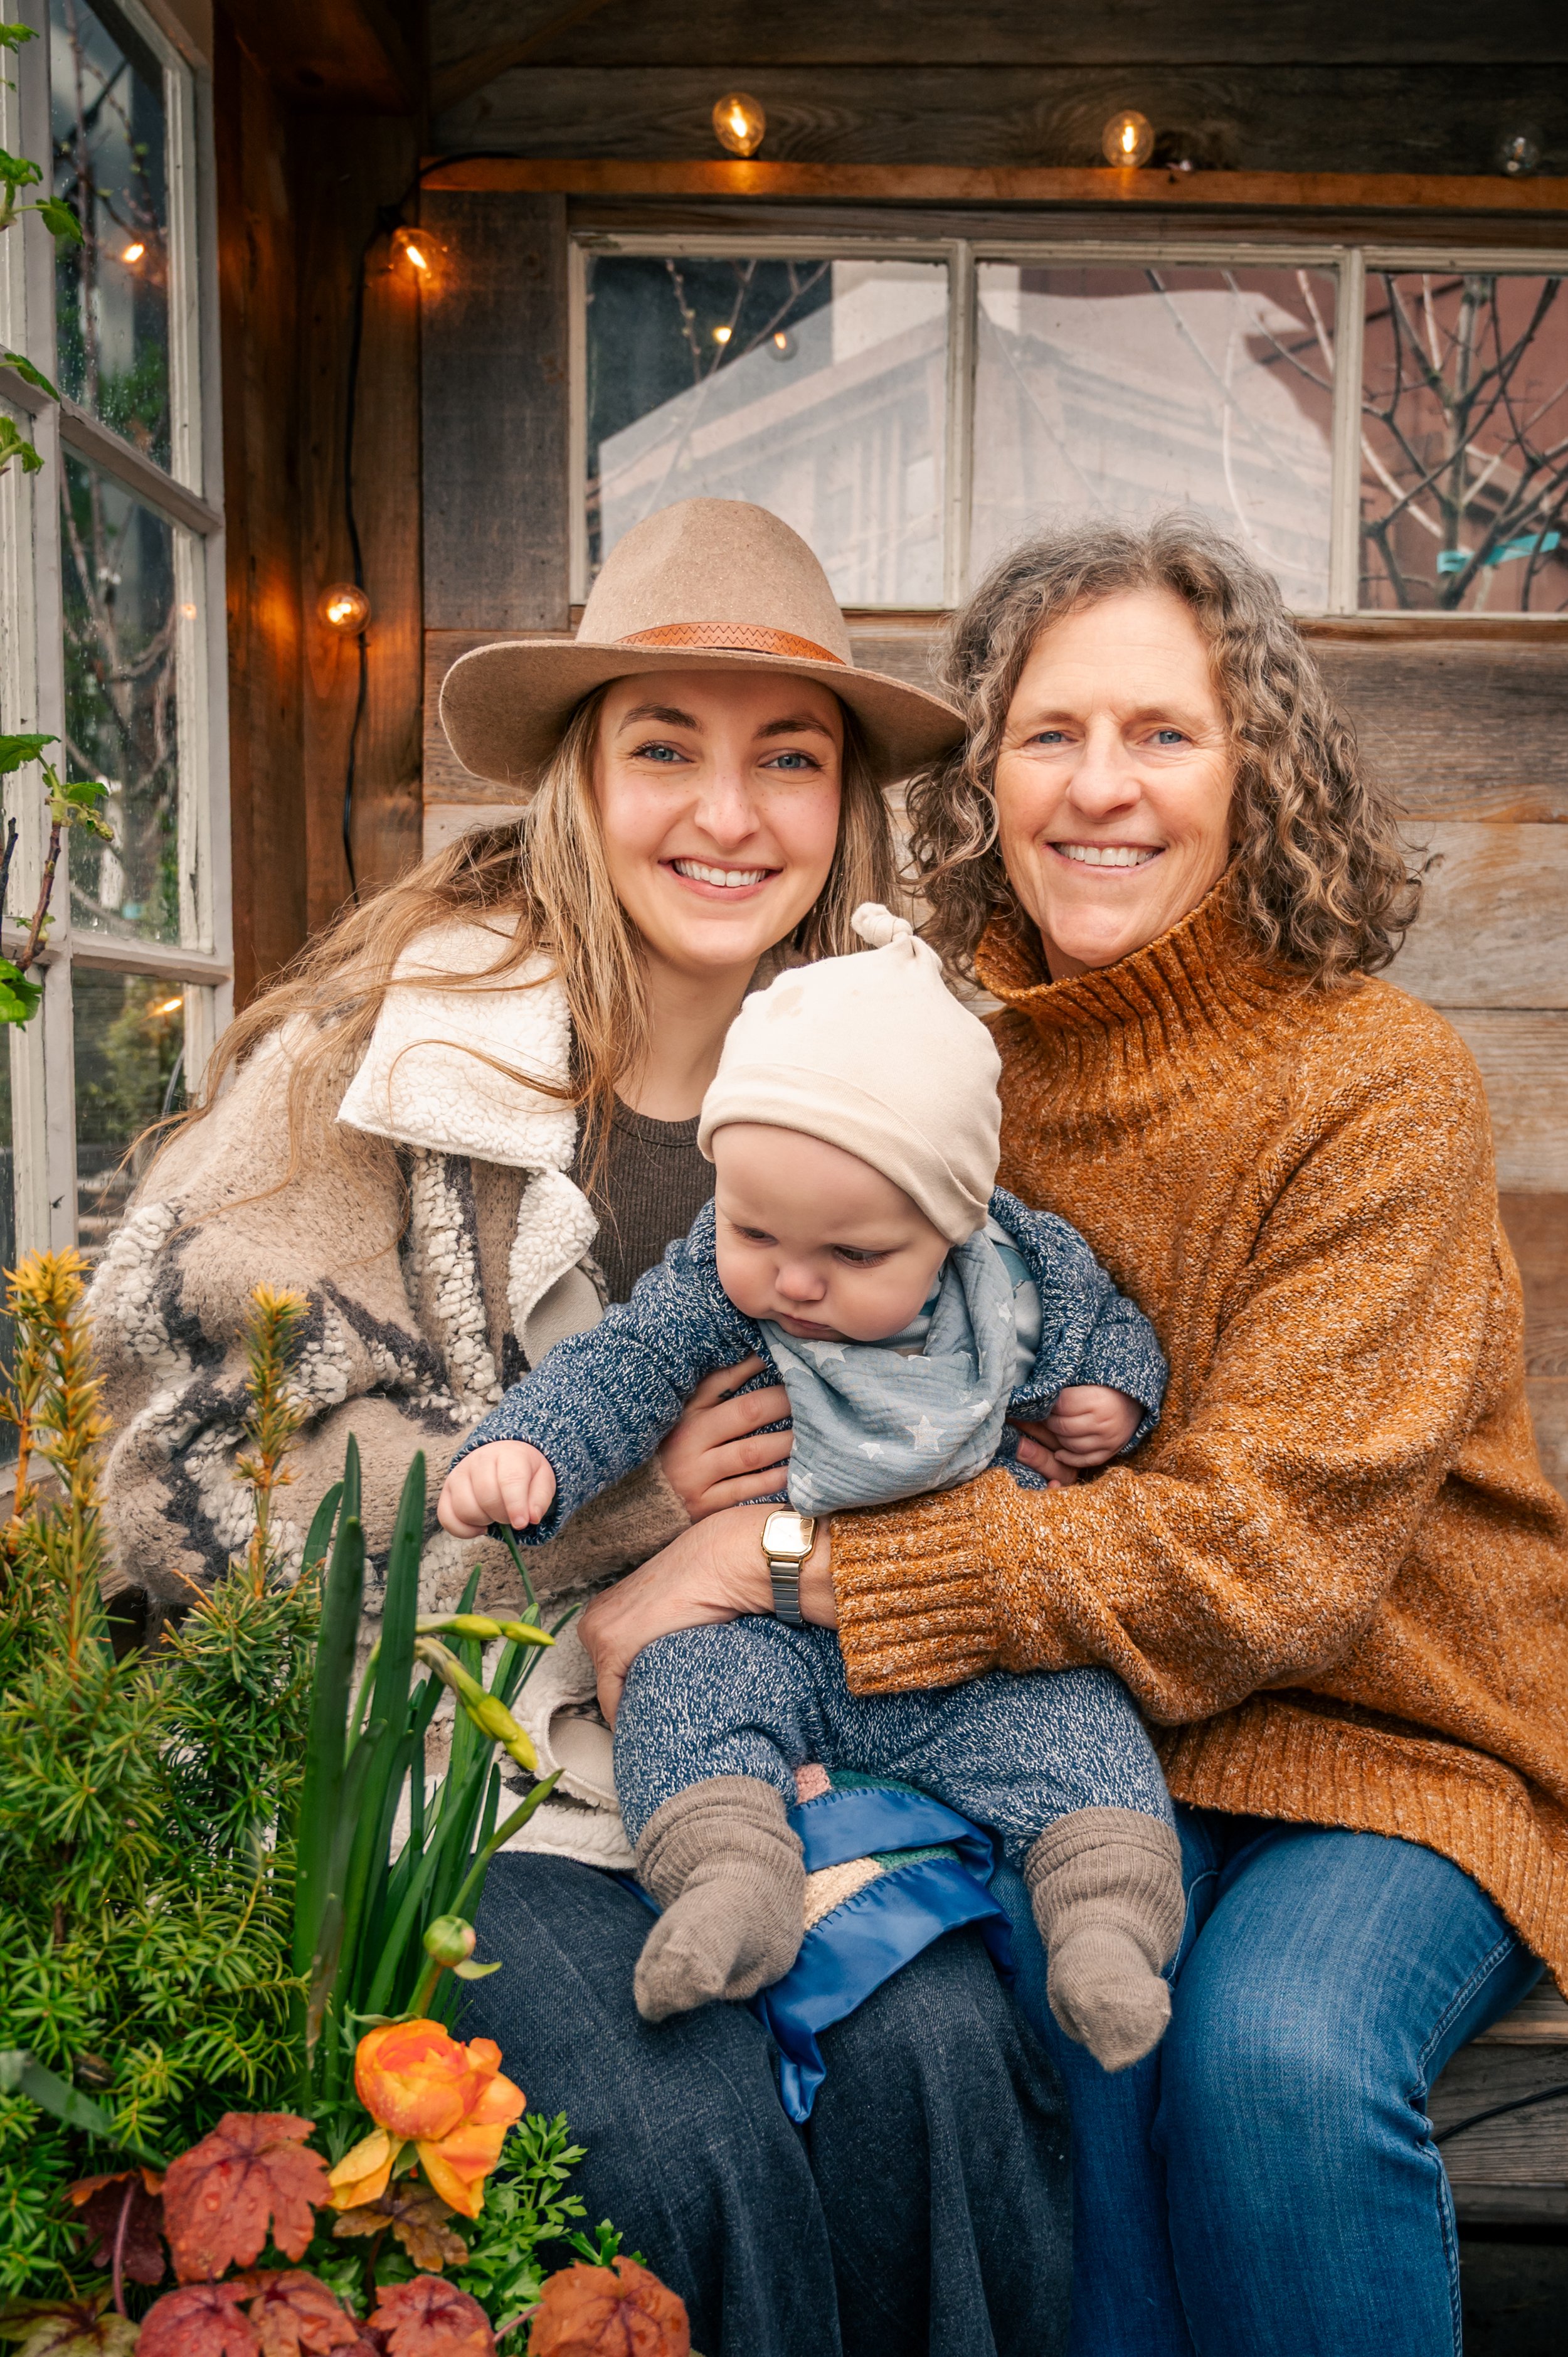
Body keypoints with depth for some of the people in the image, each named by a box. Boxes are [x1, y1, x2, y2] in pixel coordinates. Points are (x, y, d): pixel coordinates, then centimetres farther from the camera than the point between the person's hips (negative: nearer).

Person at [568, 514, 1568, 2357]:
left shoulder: (1378, 1082, -14)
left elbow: (1267, 1546, -22)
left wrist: (792, 1557, -26)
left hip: (1392, 1730, -2)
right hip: (1085, 1730, 3)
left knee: (1271, 2045, -28)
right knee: (1054, 2001, -26)